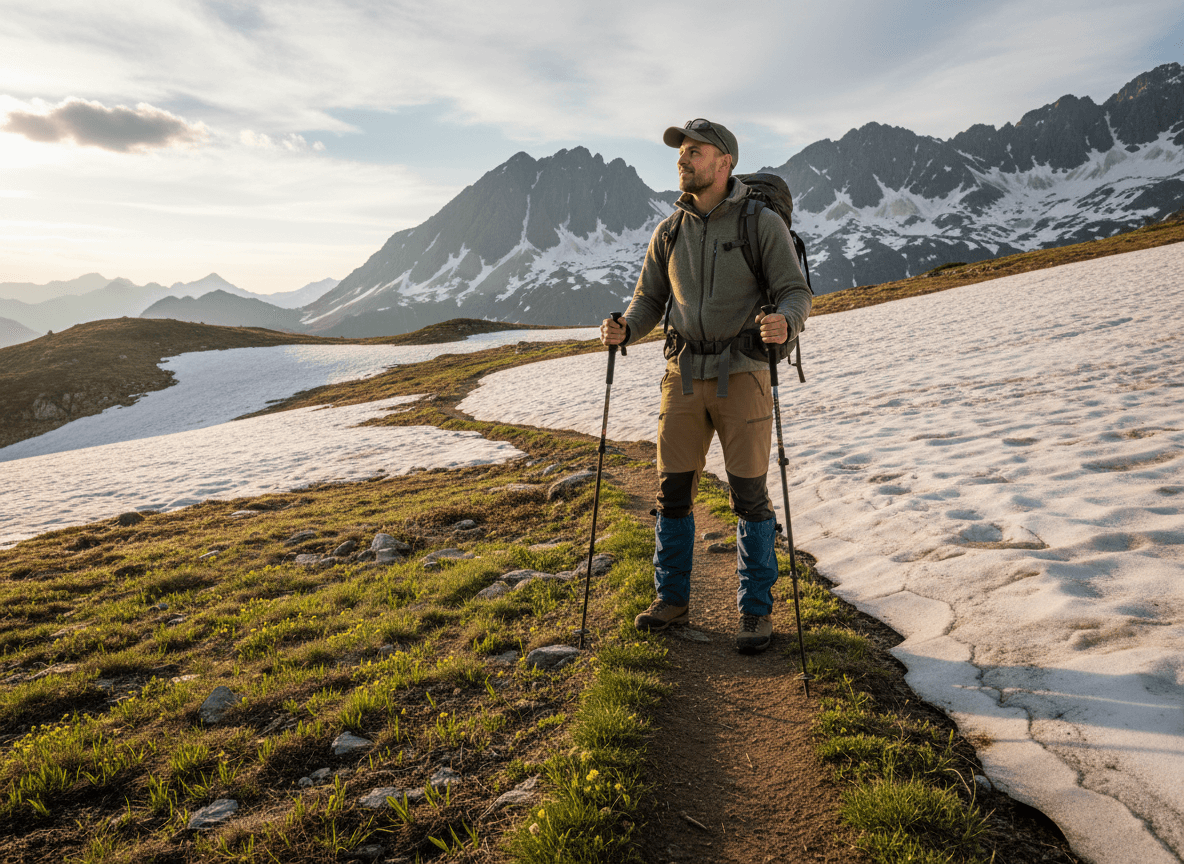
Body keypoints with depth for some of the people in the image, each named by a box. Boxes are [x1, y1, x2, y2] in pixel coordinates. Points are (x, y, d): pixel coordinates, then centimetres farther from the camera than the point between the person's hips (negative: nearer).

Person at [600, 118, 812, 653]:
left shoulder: (763, 223, -4)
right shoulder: (669, 232, 9)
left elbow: (796, 292, -7)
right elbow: (649, 301, 13)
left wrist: (785, 323, -31)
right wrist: (624, 330, -9)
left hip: (741, 376, -4)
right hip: (684, 374, 4)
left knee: (749, 495, -2)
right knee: (673, 490, 6)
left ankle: (756, 611, 13)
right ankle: (672, 600, 21)